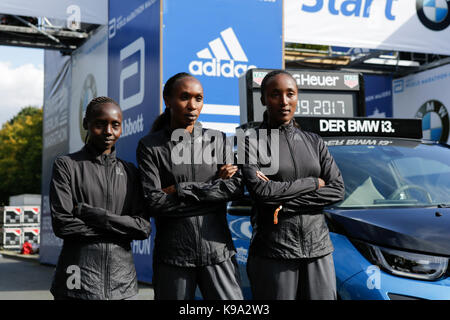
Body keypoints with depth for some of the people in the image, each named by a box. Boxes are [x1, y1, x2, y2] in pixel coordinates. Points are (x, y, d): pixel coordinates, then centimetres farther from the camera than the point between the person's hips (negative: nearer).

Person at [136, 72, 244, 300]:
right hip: (172, 254, -1)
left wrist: (182, 189, -10)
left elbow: (237, 187, -4)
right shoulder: (150, 146, 3)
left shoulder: (217, 140, 9)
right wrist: (214, 190, -9)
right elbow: (153, 201, -10)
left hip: (217, 249, 2)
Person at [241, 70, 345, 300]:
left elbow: (337, 190, 1)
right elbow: (259, 191, -15)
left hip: (318, 247, 4)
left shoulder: (314, 142, 12)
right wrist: (313, 183, -7)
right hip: (272, 251, -3)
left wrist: (286, 203, -12)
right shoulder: (252, 143, 0)